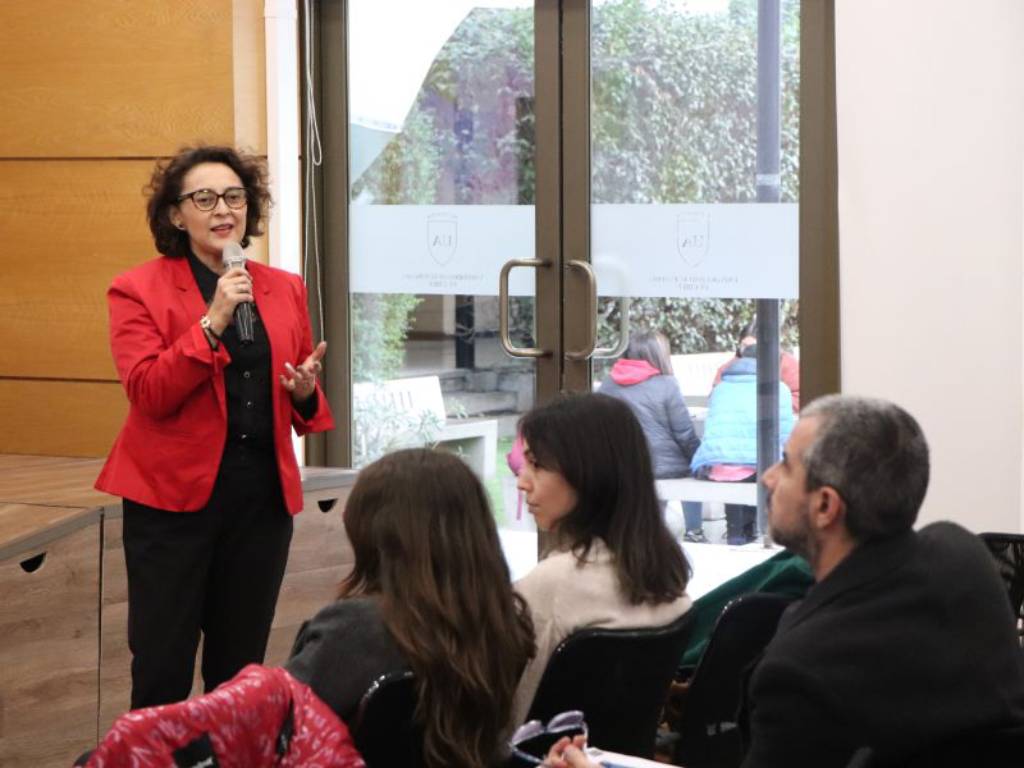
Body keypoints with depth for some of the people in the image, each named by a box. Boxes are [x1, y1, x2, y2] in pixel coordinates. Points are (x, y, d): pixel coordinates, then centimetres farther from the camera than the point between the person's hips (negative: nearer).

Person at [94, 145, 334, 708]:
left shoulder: (285, 289, 12)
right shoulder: (138, 290, -1)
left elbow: (303, 408, 20)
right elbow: (147, 393, -14)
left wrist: (304, 392, -3)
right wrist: (212, 321, -20)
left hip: (263, 493, 4)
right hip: (174, 492, -4)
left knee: (240, 669, 9)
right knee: (162, 668, -3)